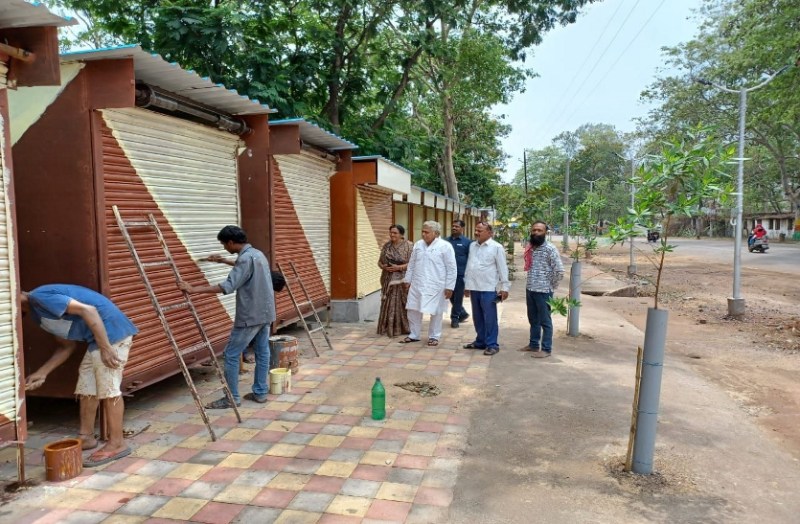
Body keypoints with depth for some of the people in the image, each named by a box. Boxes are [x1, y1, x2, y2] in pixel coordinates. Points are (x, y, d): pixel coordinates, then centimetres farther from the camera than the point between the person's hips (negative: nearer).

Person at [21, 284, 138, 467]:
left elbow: (88, 310, -21)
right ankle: (86, 437, 28)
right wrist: (41, 373, 18)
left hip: (111, 332, -10)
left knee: (108, 389, -6)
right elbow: (67, 346, 23)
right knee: (86, 388, 15)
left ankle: (117, 444, 3)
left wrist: (105, 347, -22)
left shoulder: (39, 298, -11)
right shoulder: (38, 311, 19)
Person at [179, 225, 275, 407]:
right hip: (265, 313, 10)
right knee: (262, 353, 13)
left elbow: (228, 287, -27)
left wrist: (194, 289, -28)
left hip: (250, 316, -10)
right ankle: (260, 392, 21)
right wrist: (223, 261, 42)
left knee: (231, 355, 0)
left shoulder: (246, 258, -19)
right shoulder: (257, 254, 11)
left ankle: (232, 398, 5)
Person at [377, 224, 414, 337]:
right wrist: (383, 266, -8)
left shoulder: (409, 246, -5)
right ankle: (388, 328, 13)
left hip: (403, 281, -4)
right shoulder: (386, 245, 10)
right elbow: (380, 261, 14)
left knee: (402, 305, -2)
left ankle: (404, 328, 8)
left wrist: (399, 267, -19)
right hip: (388, 280, 4)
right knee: (388, 305, 4)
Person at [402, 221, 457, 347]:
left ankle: (434, 337, 21)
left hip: (435, 286, -5)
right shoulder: (418, 244, 8)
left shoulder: (445, 246, -8)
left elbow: (451, 268, -9)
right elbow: (411, 264, 15)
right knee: (413, 309, 9)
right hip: (417, 284, 5)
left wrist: (449, 287, -11)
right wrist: (408, 280, 13)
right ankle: (414, 335, 25)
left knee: (435, 312, 5)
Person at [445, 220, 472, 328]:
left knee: (457, 297, 3)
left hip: (460, 274, -4)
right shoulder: (446, 241, 8)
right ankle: (462, 313, 30)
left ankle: (455, 318, 15)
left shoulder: (467, 242, -3)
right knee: (451, 296, 12)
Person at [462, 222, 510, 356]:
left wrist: (504, 287, -9)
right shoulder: (472, 246, 11)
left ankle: (492, 344, 5)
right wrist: (467, 284, 16)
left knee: (489, 318, -2)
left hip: (488, 288, -6)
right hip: (474, 288, 6)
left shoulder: (496, 247, -7)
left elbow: (502, 269, -6)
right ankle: (480, 341, 24)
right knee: (477, 317, 13)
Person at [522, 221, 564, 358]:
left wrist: (551, 286, -8)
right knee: (533, 320, 18)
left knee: (545, 321, 2)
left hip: (543, 291, -7)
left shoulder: (550, 249, -13)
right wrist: (530, 284, 13)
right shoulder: (530, 247, 9)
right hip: (530, 289, 7)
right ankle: (533, 344, 30)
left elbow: (560, 271, -15)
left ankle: (546, 349, 10)